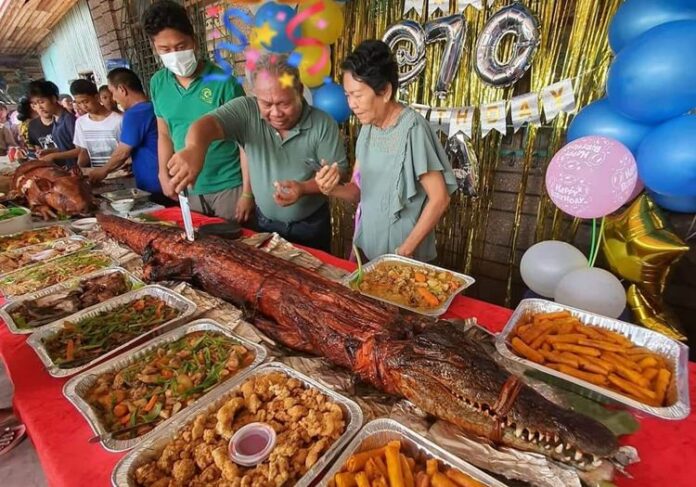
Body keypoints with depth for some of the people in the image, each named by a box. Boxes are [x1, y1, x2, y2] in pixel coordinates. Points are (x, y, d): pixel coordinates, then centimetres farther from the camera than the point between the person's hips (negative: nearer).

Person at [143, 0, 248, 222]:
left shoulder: (223, 82, -11)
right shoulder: (157, 84, 5)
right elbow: (164, 135, 15)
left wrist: (248, 192, -14)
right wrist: (164, 175, 6)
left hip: (229, 186, -4)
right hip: (188, 189, 5)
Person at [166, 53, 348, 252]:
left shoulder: (323, 124, -16)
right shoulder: (247, 112, -13)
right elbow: (208, 124, -28)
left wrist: (303, 188, -30)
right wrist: (195, 147, -51)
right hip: (265, 223, 2)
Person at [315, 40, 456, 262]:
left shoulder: (412, 129, -19)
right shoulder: (368, 127, 2)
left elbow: (439, 199, -19)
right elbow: (359, 190, 5)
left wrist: (405, 251, -16)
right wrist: (333, 189, -16)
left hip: (399, 252, -7)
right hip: (366, 244, 7)